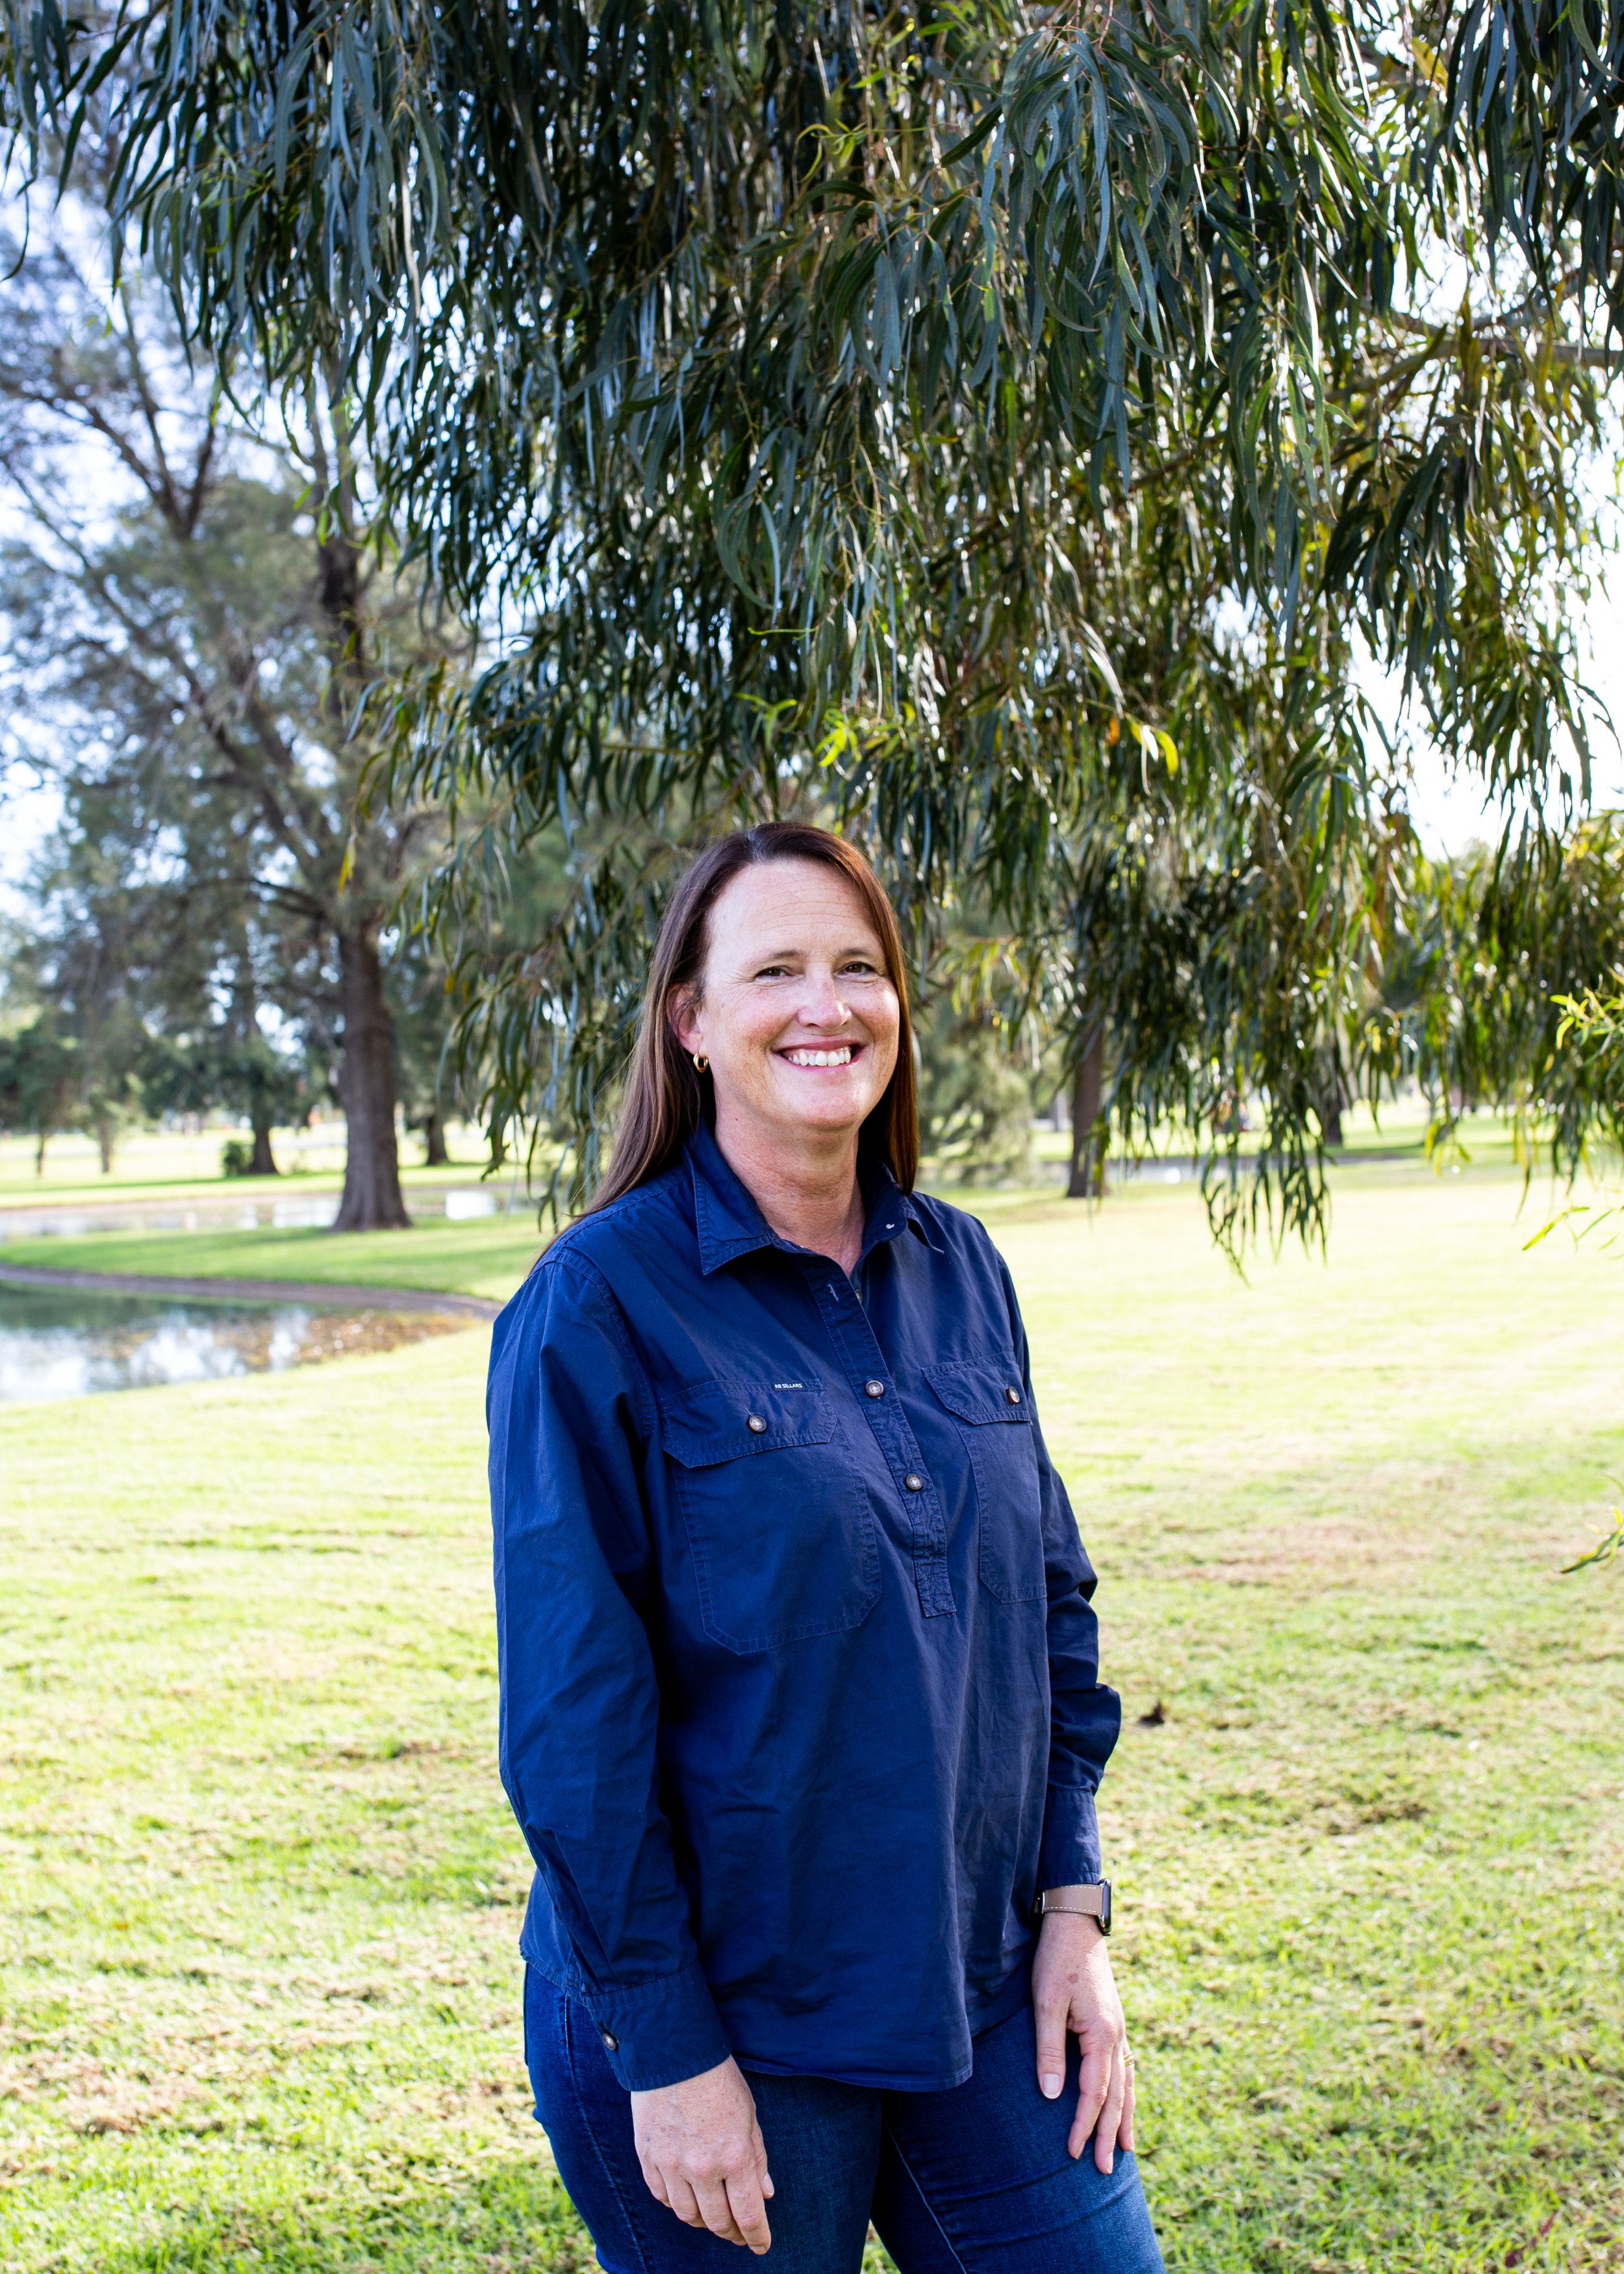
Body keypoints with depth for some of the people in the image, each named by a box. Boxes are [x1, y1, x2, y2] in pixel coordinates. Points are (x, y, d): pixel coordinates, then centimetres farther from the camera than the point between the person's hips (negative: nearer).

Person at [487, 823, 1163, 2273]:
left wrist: (1074, 1902, 4)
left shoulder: (963, 1272, 4)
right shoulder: (603, 1299, -13)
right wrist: (666, 2049, -13)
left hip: (984, 1993, 5)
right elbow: (572, 1707, -14)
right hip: (724, 2015, -4)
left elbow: (1050, 1599, 10)